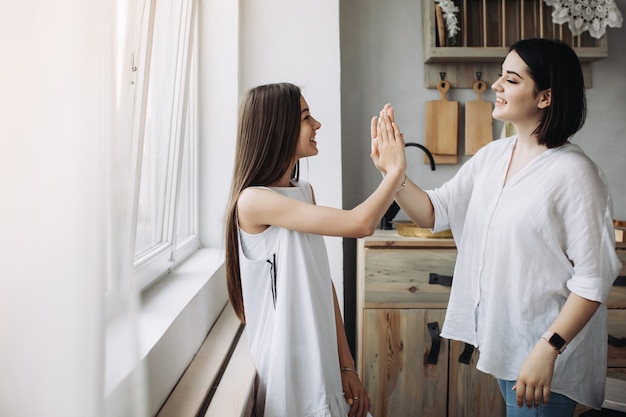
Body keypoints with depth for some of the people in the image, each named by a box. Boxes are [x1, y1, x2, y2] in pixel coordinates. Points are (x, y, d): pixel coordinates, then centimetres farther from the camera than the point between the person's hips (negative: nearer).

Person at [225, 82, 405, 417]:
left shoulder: (304, 191, 7)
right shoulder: (254, 201, -18)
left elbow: (323, 283, 4)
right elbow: (360, 224, -26)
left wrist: (347, 365, 2)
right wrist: (396, 168, -11)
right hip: (290, 372, -7)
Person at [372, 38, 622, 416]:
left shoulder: (573, 172, -18)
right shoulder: (492, 156, 3)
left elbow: (593, 279, -18)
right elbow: (435, 213, 1)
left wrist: (548, 350, -23)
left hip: (544, 347, -7)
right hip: (501, 340, 7)